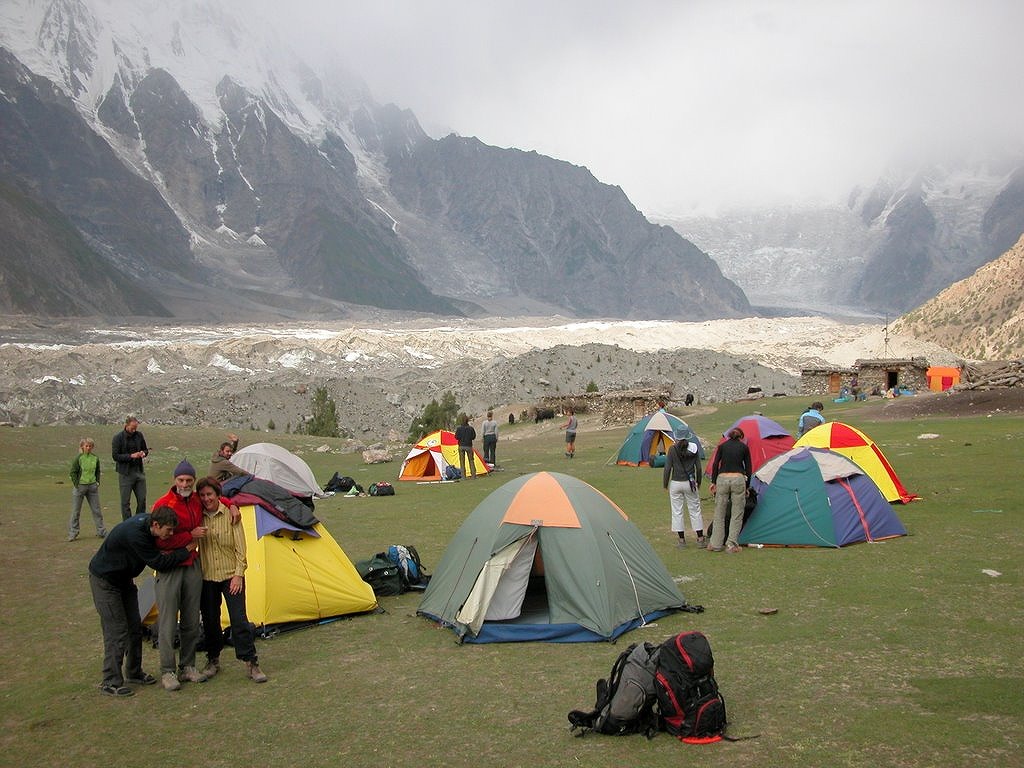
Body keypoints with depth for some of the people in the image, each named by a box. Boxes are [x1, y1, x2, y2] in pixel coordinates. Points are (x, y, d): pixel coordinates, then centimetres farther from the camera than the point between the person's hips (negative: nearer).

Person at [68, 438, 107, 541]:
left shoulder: (95, 458, 3)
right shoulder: (78, 458, -8)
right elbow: (73, 472, -5)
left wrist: (97, 482, 6)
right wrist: (76, 485, -9)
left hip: (92, 486, 3)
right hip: (80, 486, -3)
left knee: (97, 510, 7)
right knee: (76, 511, 4)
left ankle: (101, 531, 16)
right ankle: (72, 534, 11)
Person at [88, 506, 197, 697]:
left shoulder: (148, 521, -11)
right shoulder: (135, 534, -37)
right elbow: (157, 562, -28)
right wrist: (186, 551, -21)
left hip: (123, 578, 9)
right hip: (104, 580, -9)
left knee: (135, 626, 10)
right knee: (116, 630, -8)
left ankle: (134, 673, 24)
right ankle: (110, 682, 0)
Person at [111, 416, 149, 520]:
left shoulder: (139, 435, 7)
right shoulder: (118, 438, -6)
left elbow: (145, 449, 18)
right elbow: (115, 456, -10)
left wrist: (143, 453, -6)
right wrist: (131, 456, -19)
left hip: (139, 471, 4)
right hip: (125, 473, -4)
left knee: (142, 500, 7)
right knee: (125, 501, 2)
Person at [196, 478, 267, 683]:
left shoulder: (230, 513, -7)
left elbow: (240, 547, -6)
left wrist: (238, 574, -11)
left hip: (231, 576, -2)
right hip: (207, 577, 2)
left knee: (239, 619, -7)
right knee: (210, 621, 10)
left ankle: (251, 663, 1)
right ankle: (213, 660, 28)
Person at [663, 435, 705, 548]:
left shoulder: (673, 449, -9)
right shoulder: (693, 448, -1)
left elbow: (667, 468, -7)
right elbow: (698, 467, 3)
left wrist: (665, 484, 4)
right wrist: (698, 482, 16)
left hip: (676, 483, -2)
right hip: (690, 483, 2)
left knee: (677, 511, 7)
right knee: (695, 510, 10)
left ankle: (681, 540, 9)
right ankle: (700, 539, 12)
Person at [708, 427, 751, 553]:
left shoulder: (722, 446, 13)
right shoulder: (744, 447, 10)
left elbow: (715, 464, 3)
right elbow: (748, 469, 9)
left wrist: (713, 482, 6)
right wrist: (747, 486, 17)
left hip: (722, 479, 1)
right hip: (738, 479, -1)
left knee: (719, 513, 9)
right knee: (737, 514, 7)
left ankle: (716, 544, 12)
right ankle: (731, 544, 2)